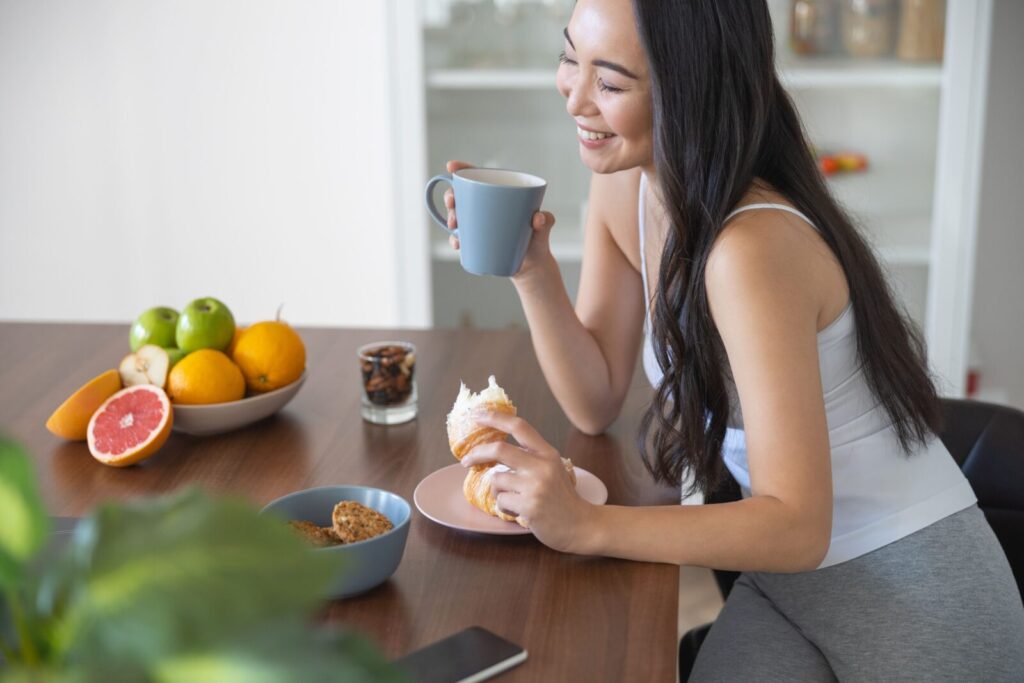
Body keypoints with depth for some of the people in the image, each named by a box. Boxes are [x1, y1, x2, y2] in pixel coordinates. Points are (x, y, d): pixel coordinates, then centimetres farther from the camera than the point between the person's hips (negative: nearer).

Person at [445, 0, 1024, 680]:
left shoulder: (753, 248, -30)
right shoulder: (622, 188, -5)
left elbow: (797, 527, -30)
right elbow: (596, 402, -1)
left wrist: (585, 526, -37)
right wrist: (531, 269, -14)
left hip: (911, 582, -6)